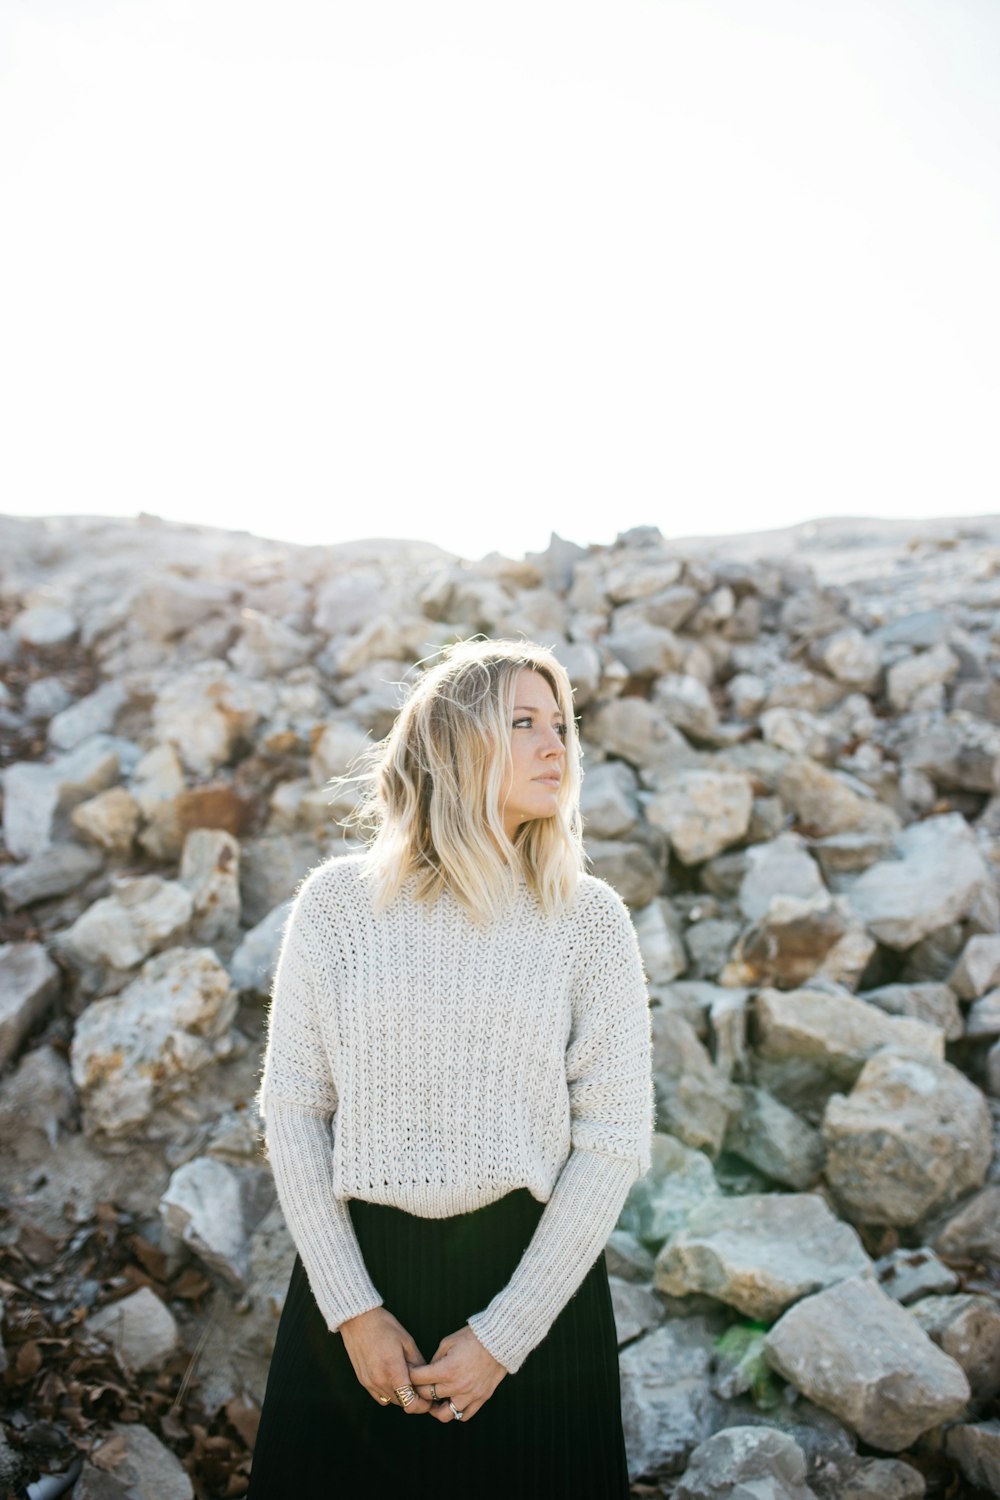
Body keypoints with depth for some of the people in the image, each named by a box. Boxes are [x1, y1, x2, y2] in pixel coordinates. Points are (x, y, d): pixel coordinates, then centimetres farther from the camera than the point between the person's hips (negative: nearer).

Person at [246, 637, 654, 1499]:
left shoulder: (589, 917, -5)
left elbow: (616, 1139, -6)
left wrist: (503, 1335, -9)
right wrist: (352, 1308, -6)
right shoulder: (339, 901, -5)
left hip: (533, 1272, 0)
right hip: (357, 1264, 1)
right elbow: (293, 1107, -2)